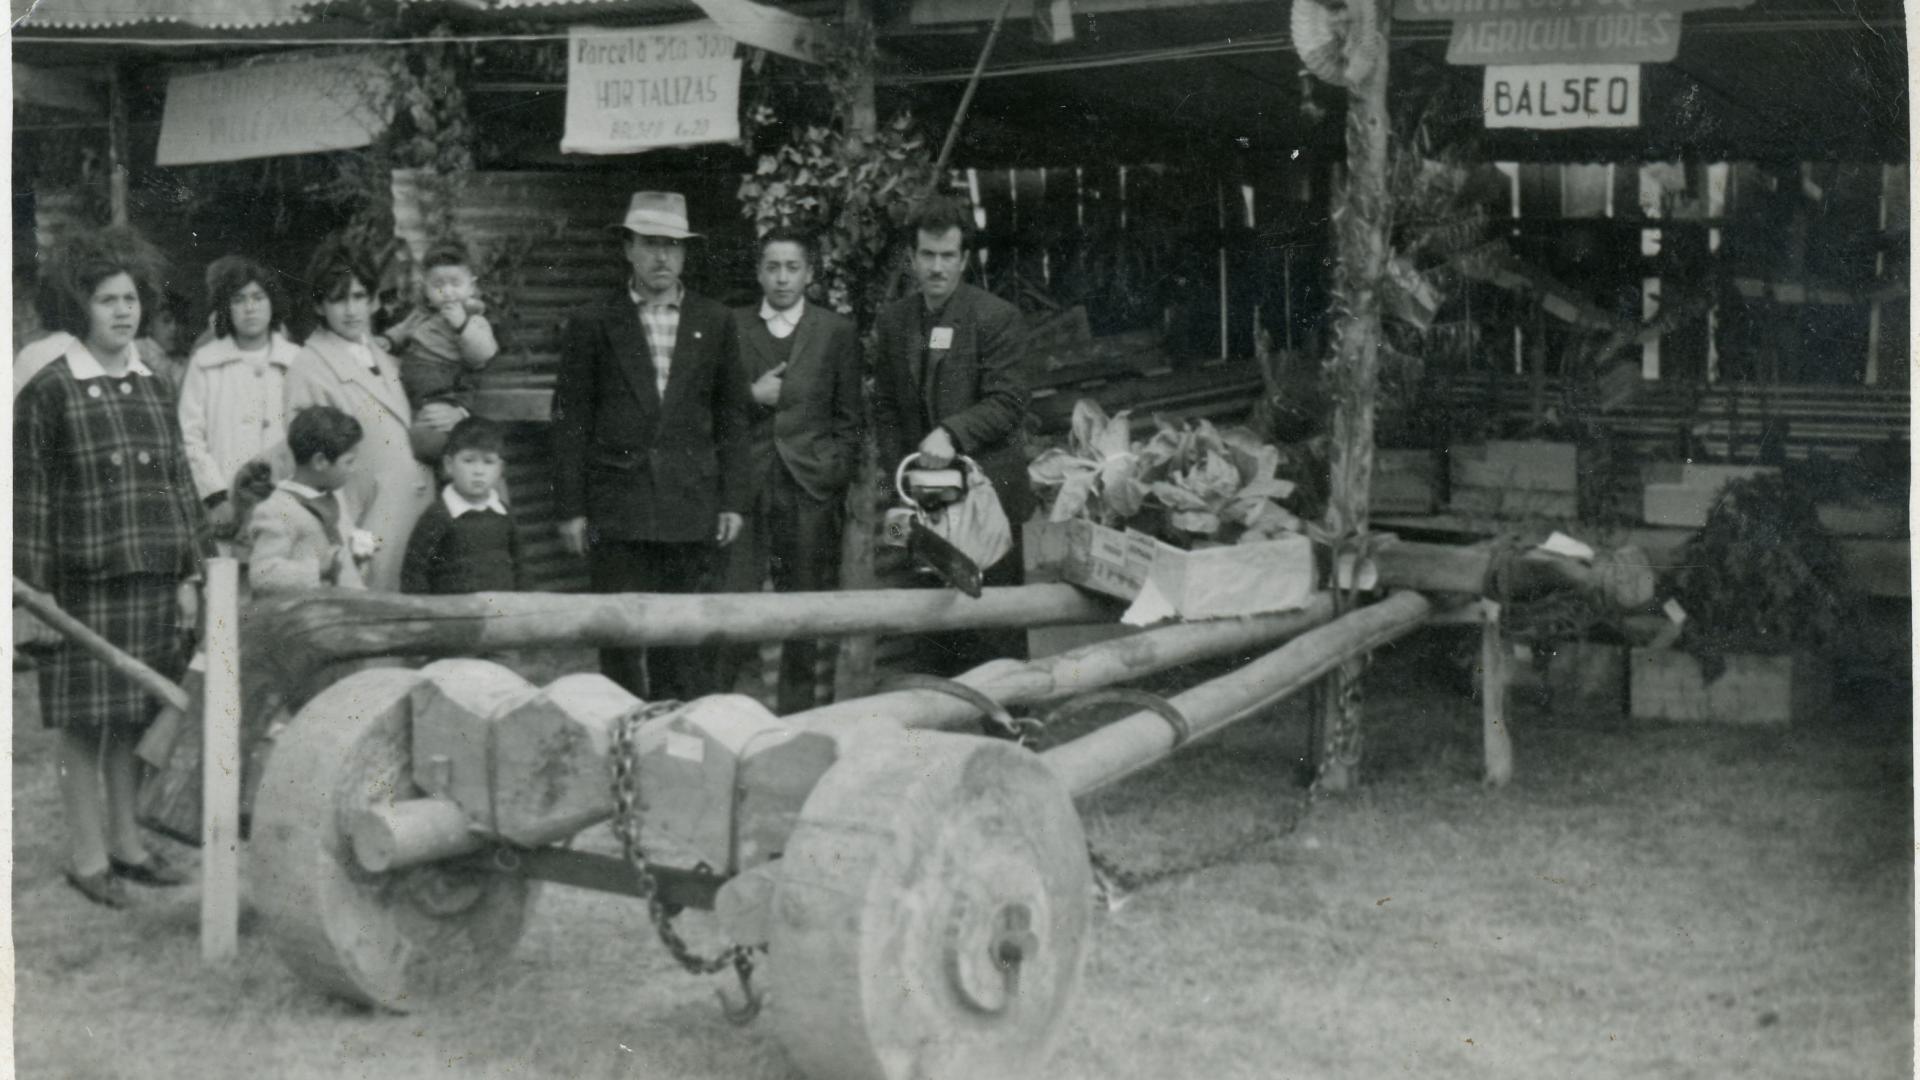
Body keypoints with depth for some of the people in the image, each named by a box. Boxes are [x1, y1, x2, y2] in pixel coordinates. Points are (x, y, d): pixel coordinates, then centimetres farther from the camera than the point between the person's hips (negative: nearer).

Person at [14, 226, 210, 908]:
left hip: (155, 581, 5)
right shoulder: (46, 394, -6)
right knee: (86, 724, 2)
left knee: (135, 719, 11)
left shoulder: (153, 388, 10)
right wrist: (35, 591, -10)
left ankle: (126, 843, 23)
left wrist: (189, 574, 9)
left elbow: (179, 484, 13)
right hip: (86, 587, -5)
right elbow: (29, 501, -7)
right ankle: (87, 857, 12)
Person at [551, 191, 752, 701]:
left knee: (685, 639, 4)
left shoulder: (714, 323, 9)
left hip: (692, 511, 1)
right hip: (616, 511, -1)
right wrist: (571, 509, -2)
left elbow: (732, 417, 10)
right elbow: (570, 422, 3)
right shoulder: (593, 326, 4)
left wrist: (733, 500, 4)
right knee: (621, 640, 0)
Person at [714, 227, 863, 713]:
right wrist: (751, 397, -5)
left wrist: (837, 480, 1)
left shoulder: (837, 333, 8)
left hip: (810, 489, 0)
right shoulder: (731, 327, 9)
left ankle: (796, 710, 13)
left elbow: (848, 420, 9)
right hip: (745, 485, 0)